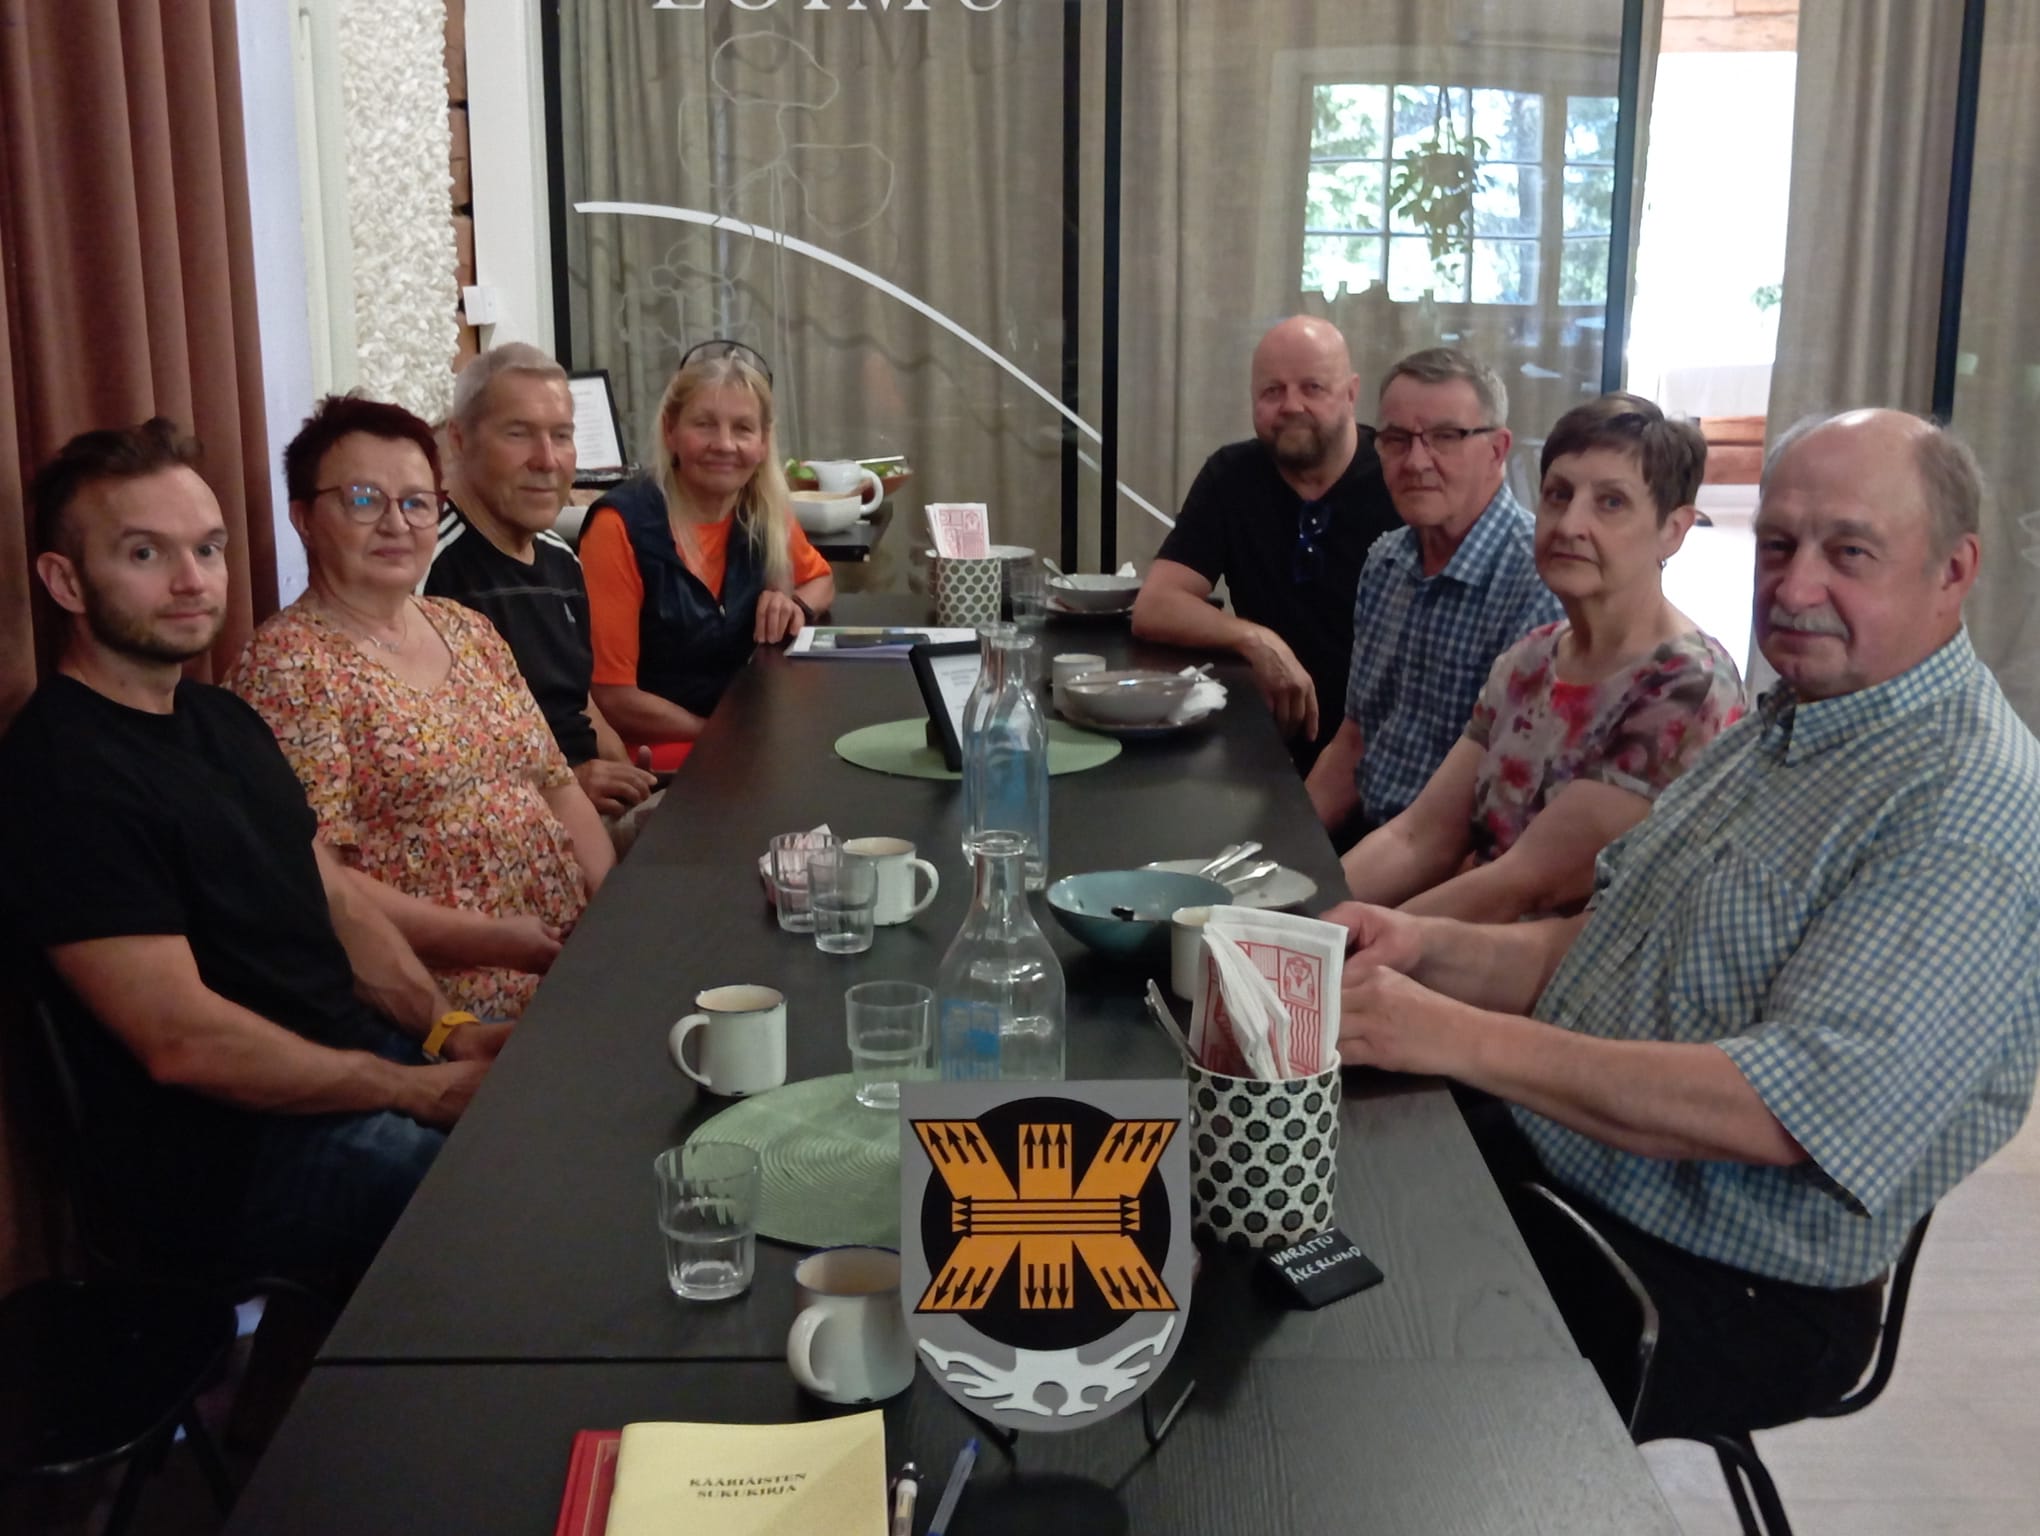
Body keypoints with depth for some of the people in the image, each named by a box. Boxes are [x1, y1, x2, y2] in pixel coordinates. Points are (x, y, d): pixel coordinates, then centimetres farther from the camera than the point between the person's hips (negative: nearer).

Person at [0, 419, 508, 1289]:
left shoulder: (222, 719, 12)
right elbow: (184, 1042, -22)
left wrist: (445, 1028, -1)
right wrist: (422, 1092, -17)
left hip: (365, 1054, 9)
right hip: (240, 1160, -9)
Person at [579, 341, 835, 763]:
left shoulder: (763, 513, 2)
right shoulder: (622, 527, -14)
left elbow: (819, 579, 24)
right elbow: (612, 699, -14)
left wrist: (797, 607, 2)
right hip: (662, 757, -6)